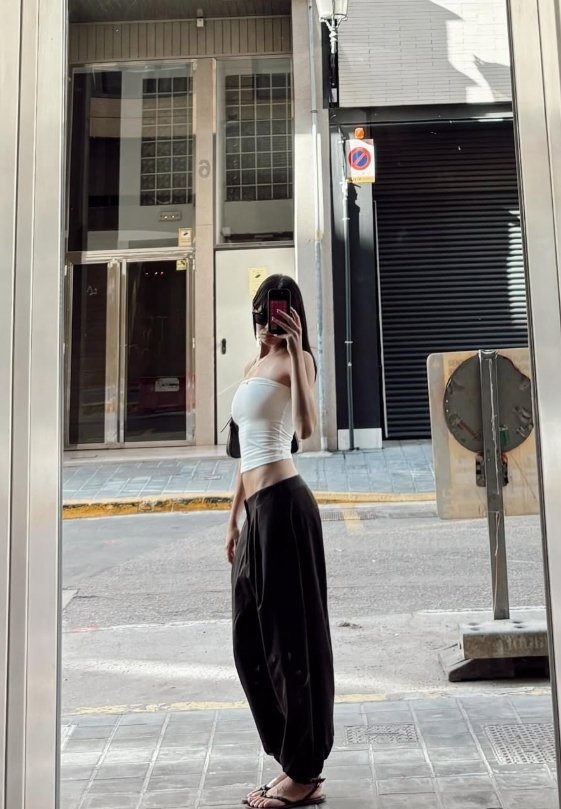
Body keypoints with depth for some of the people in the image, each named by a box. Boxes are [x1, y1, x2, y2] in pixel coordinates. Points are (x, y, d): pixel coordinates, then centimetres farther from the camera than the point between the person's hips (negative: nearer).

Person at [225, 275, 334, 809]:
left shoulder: (295, 359, -2)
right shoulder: (254, 367, 22)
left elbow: (306, 428, -22)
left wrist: (296, 351, -23)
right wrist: (233, 520, 23)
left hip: (282, 504, -9)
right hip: (258, 510, 9)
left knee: (291, 635, -2)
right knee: (252, 641, 13)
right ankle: (295, 764, 25)